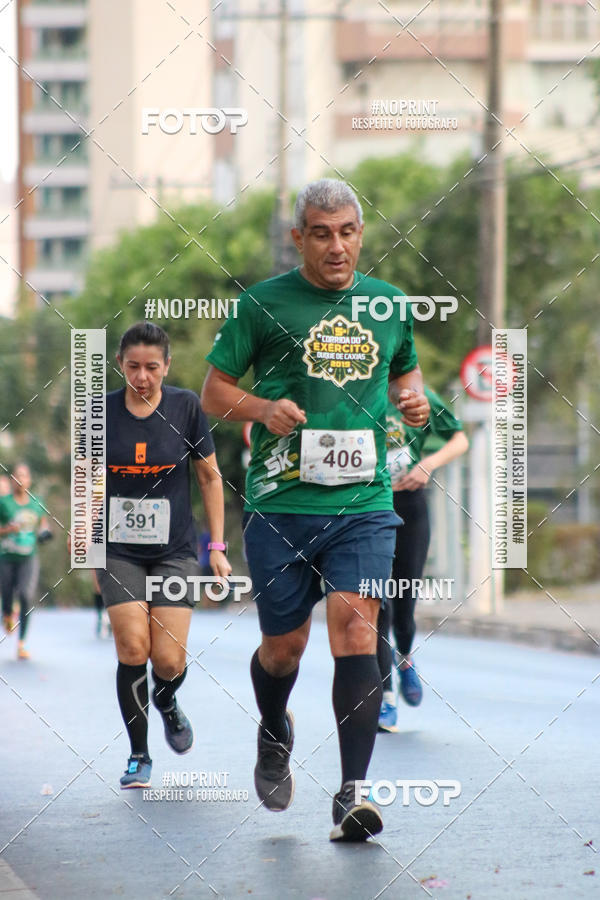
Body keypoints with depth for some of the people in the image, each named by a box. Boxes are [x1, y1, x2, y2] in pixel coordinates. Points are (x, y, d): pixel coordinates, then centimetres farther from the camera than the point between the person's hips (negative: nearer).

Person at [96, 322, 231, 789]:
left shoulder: (186, 406, -5)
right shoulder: (101, 411, -2)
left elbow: (210, 478, 3)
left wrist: (217, 547, 1)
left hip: (176, 550, 0)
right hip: (119, 552, 1)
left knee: (168, 659, -8)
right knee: (133, 648, -13)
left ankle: (167, 702, 29)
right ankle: (139, 755, 3)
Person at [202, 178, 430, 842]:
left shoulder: (388, 304, 10)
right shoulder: (263, 303, 0)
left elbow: (405, 369, 28)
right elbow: (213, 392, 5)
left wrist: (413, 398, 5)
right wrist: (263, 408, -14)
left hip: (364, 502, 1)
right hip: (279, 504, -1)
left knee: (355, 630, -15)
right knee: (284, 645, 8)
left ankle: (352, 794, -15)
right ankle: (274, 735, 42)